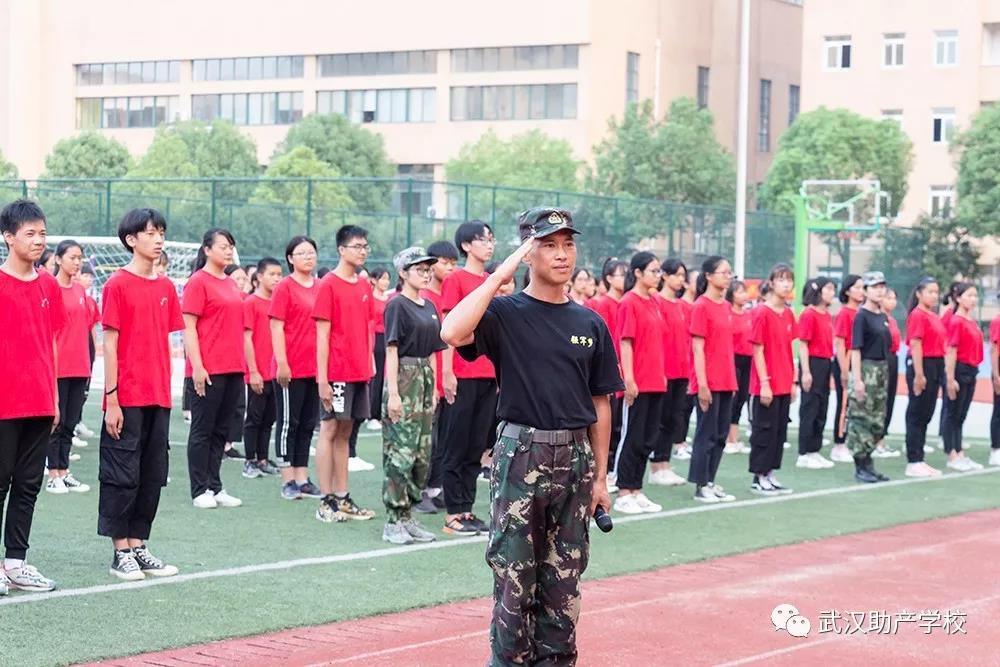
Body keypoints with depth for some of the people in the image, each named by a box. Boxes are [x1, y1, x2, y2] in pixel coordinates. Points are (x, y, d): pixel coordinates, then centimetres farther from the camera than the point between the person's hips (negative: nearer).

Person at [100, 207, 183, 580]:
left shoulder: (166, 287, 11)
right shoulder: (117, 285, -7)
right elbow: (109, 345, -9)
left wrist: (167, 391, 11)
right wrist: (112, 399, -12)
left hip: (158, 398, 6)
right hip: (126, 398, -6)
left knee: (153, 475, 10)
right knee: (122, 475, -1)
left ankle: (139, 547, 19)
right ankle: (121, 553, 7)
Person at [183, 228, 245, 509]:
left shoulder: (232, 284, 15)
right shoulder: (198, 282, -7)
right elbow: (189, 327, -11)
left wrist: (245, 364, 17)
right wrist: (197, 366, -17)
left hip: (233, 369, 7)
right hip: (208, 370, -7)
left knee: (221, 431, 11)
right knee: (202, 430, 0)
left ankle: (215, 487, 17)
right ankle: (200, 490, 4)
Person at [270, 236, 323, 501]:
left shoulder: (320, 288, 9)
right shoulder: (285, 287, -7)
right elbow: (276, 327, -9)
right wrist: (282, 364, -14)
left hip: (316, 368, 6)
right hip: (291, 369, -6)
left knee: (308, 424, 11)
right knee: (288, 422, 2)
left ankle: (302, 478, 18)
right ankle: (288, 480, 7)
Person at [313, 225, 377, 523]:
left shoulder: (365, 286, 12)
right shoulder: (329, 285, -8)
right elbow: (322, 334, -10)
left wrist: (370, 365, 10)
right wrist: (322, 379, -13)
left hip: (360, 372, 7)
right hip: (337, 373, -7)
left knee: (345, 432, 11)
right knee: (330, 431, -2)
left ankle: (343, 498, 15)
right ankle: (326, 501, 1)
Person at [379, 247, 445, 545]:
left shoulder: (429, 307, 15)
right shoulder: (397, 305, -7)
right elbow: (391, 350, -11)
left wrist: (434, 389, 14)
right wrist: (392, 392, -16)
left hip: (425, 378, 8)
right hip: (403, 378, -8)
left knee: (423, 454, 8)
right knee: (400, 453, -9)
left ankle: (407, 517, 16)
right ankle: (393, 522, -5)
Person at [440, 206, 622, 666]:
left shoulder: (590, 323, 8)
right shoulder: (505, 313, -3)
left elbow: (600, 403, 12)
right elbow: (452, 333, -25)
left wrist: (600, 475, 9)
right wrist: (500, 275, -19)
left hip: (576, 457, 4)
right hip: (520, 453, -4)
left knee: (564, 578, 10)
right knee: (514, 576, 0)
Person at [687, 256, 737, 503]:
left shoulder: (726, 307, 12)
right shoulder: (701, 307, -11)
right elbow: (697, 348, -13)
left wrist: (732, 379, 14)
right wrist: (702, 383, -16)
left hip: (725, 382, 8)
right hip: (708, 383, -8)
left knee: (721, 435, 11)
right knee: (706, 434, -2)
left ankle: (710, 482, 18)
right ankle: (701, 487, 5)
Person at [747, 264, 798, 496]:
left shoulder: (789, 314, 9)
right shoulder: (762, 313, -12)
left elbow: (788, 351, 14)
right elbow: (758, 351, -13)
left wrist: (793, 381, 12)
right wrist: (764, 383, -16)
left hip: (784, 385, 7)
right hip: (767, 385, -7)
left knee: (780, 430, 11)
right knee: (765, 430, -1)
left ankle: (770, 475, 19)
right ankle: (758, 478, 7)